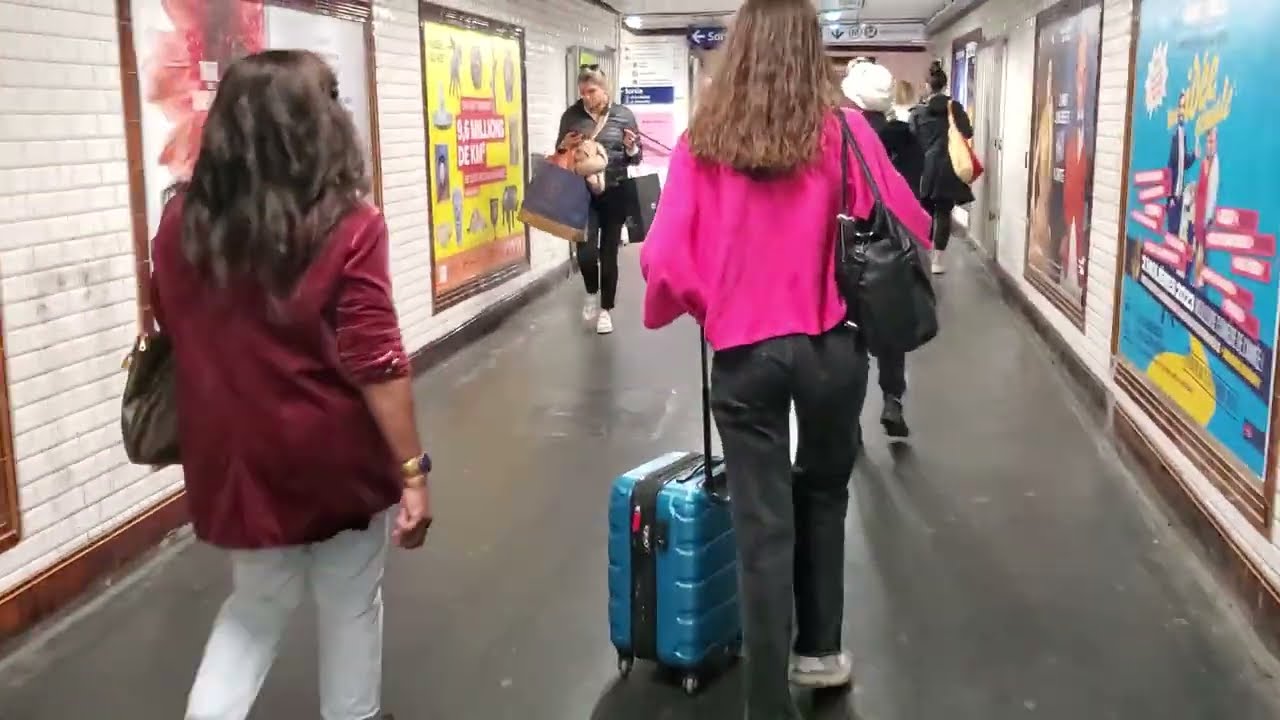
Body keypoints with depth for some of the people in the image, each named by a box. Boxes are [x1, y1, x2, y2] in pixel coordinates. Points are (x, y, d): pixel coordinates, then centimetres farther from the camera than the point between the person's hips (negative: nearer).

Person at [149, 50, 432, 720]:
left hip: (233, 460, 4)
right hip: (336, 460, -4)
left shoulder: (183, 220, -3)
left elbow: (176, 338, 10)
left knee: (256, 606, 23)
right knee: (349, 610, 17)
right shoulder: (348, 226, -17)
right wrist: (412, 469, -12)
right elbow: (376, 364, -18)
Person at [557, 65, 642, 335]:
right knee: (586, 251, -11)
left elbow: (636, 159, 5)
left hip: (615, 194, 0)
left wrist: (631, 147, -17)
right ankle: (592, 293, 20)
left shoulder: (624, 115, 0)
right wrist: (564, 145, -9)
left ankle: (606, 309, 21)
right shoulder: (571, 115, 2)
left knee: (608, 253, 5)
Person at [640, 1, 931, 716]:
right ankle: (818, 650, 36)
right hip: (833, 345, 1)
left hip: (743, 352, 0)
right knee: (824, 496, 23)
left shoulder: (702, 140, -5)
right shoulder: (843, 129, -6)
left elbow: (665, 260, -8)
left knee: (762, 526, 6)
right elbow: (909, 229, -1)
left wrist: (701, 305, 12)